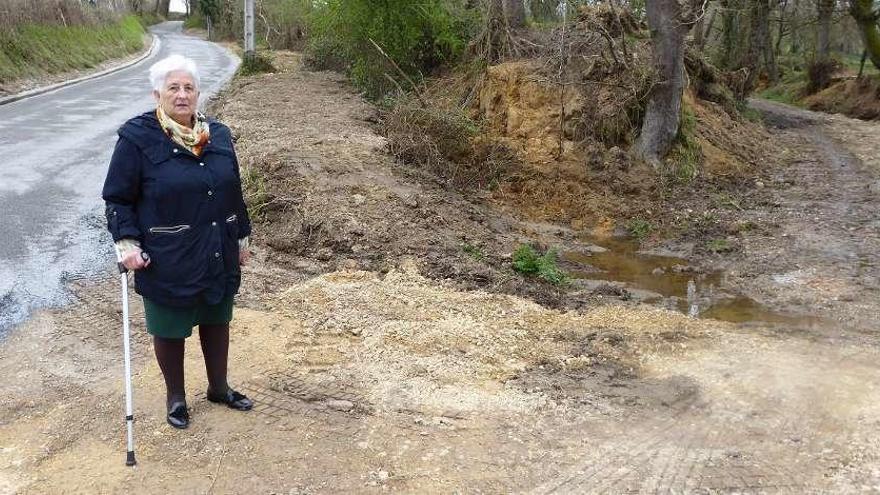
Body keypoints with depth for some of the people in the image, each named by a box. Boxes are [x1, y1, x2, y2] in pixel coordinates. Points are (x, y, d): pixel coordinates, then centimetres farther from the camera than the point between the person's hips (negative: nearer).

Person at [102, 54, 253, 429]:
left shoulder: (218, 135, 2)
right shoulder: (138, 138, -12)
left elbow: (234, 192, 11)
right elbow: (117, 198, -7)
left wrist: (242, 238, 15)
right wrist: (126, 243, -17)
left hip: (218, 257, 4)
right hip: (167, 262, -4)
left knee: (217, 322, 18)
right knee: (170, 330, 12)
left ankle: (219, 387, 39)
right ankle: (175, 397, 34)